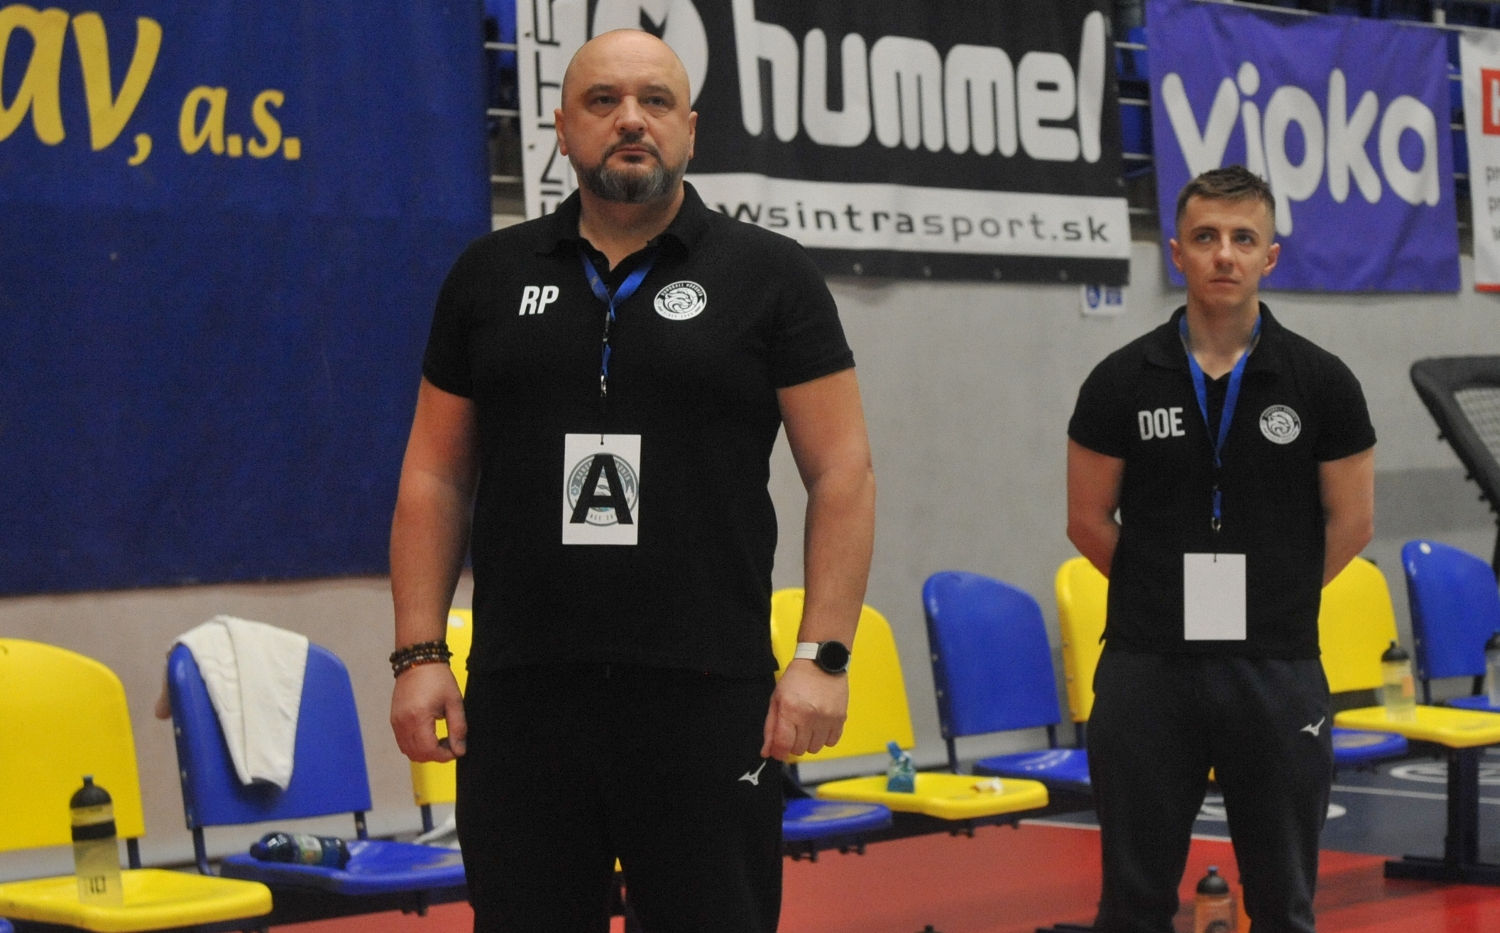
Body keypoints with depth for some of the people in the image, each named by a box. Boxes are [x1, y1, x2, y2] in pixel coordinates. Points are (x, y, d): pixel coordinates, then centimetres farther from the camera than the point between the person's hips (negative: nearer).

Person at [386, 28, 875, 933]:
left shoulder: (769, 275, 2)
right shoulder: (491, 277, 10)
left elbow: (841, 471, 0)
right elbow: (437, 477, 11)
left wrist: (823, 655, -8)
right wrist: (420, 653, 3)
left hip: (709, 693, -2)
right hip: (519, 695, 3)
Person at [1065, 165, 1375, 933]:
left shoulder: (1321, 382, -1)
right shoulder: (1121, 382, -1)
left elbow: (1351, 522, 6)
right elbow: (1089, 520, 6)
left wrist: (1267, 602, 10)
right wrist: (1168, 594, 11)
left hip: (1277, 671, 0)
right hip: (1146, 669, 0)